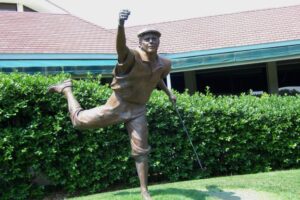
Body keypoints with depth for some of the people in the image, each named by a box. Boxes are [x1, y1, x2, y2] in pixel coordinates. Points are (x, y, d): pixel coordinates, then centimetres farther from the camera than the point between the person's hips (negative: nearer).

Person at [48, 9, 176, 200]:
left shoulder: (164, 64, 0)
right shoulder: (133, 57, -21)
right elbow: (121, 46, -45)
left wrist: (169, 93, 15)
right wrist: (121, 24, -63)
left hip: (139, 109, 4)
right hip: (119, 104, -4)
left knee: (141, 151, 6)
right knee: (80, 120, -1)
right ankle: (67, 88, 27)